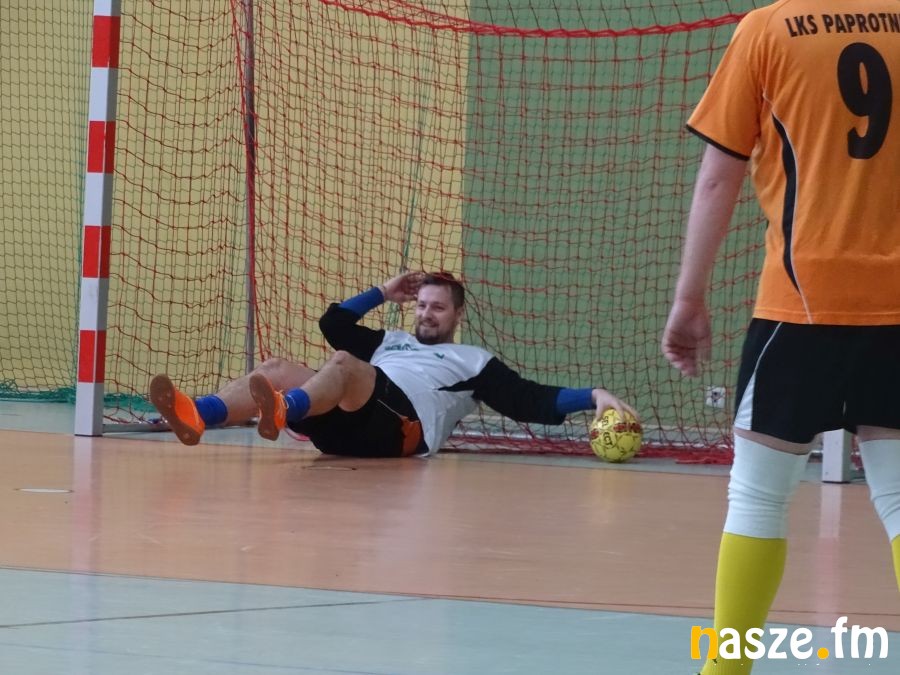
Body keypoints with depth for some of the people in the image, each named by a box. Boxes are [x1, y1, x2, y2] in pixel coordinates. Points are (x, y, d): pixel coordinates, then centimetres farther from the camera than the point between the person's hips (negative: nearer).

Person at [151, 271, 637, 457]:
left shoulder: (473, 361, 28)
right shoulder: (390, 342, 43)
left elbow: (532, 401, 18)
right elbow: (333, 323, 43)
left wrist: (593, 397, 7)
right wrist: (384, 294, 44)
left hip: (401, 425, -5)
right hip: (344, 428, 5)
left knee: (344, 365, -33)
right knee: (278, 369, -19)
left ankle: (283, 411, -66)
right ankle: (195, 418, -47)